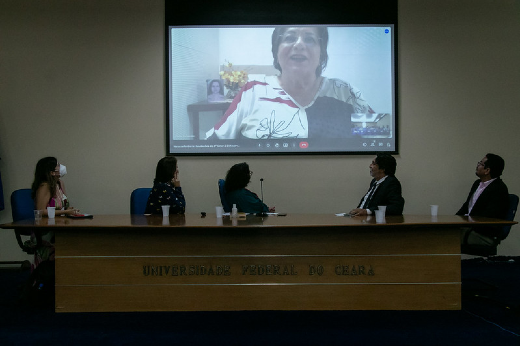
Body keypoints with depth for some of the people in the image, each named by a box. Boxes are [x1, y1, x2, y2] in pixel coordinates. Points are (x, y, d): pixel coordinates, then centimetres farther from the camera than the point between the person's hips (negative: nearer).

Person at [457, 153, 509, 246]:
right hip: (468, 227, 9)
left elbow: (488, 218, -20)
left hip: (484, 236, -9)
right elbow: (466, 206, 21)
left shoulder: (499, 189, -13)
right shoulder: (477, 183, 16)